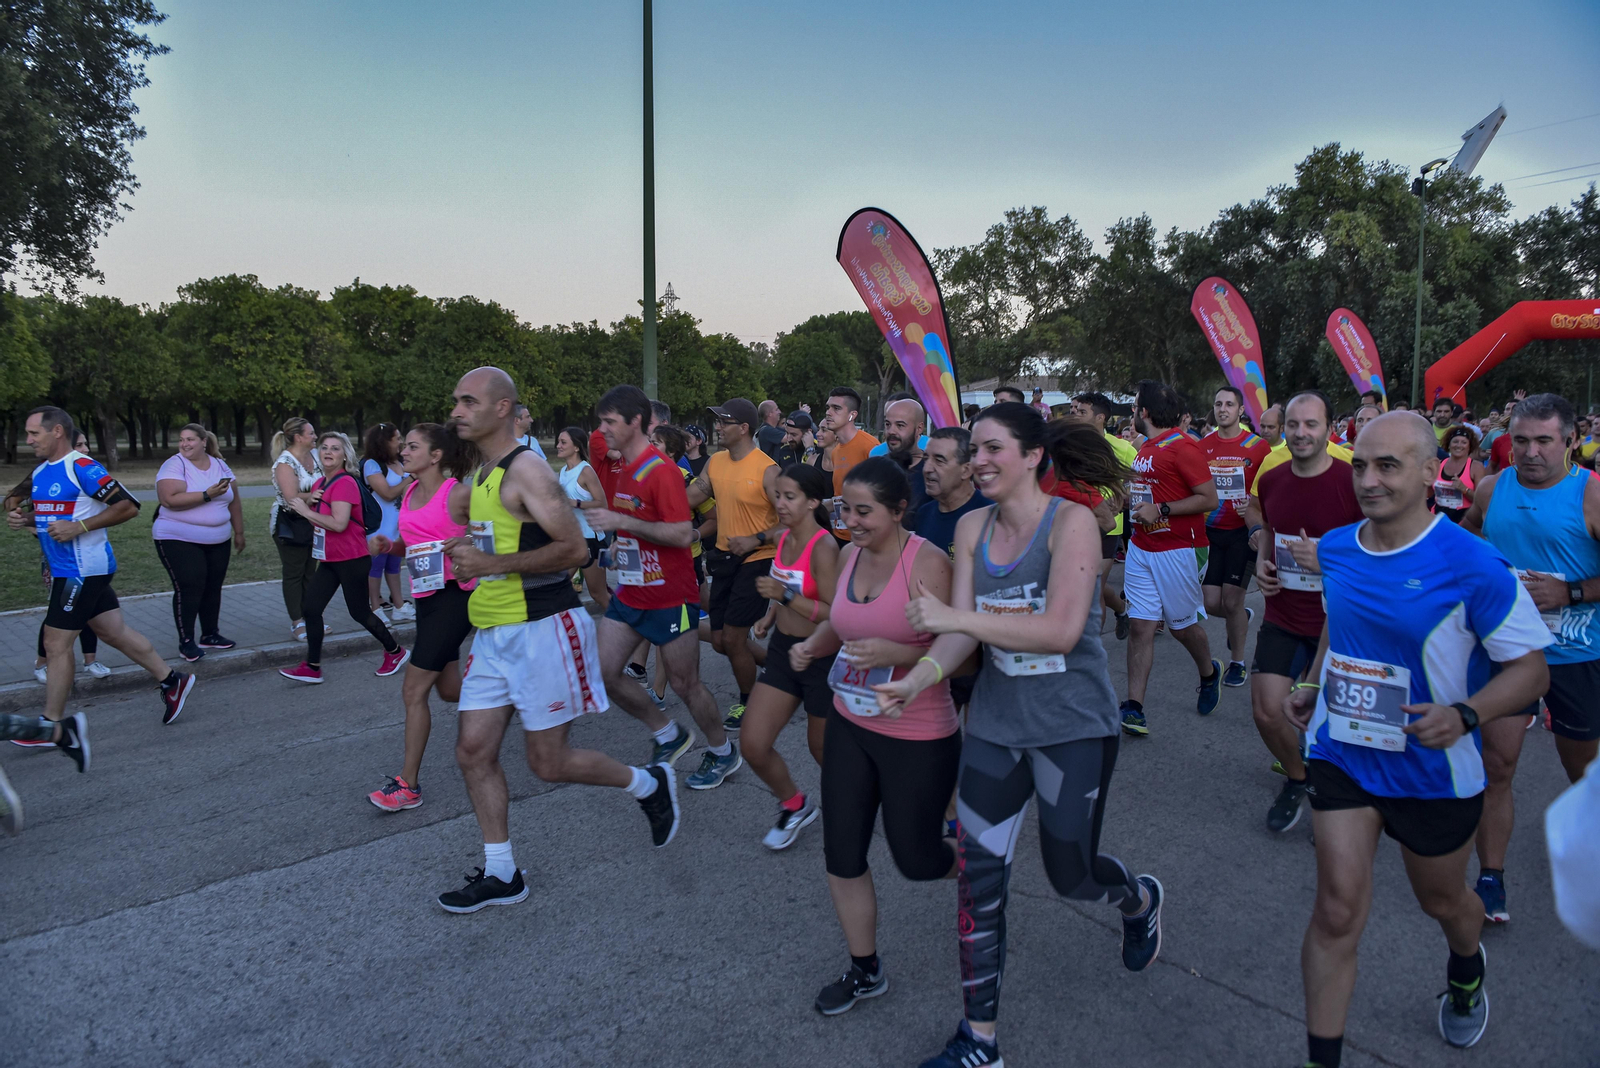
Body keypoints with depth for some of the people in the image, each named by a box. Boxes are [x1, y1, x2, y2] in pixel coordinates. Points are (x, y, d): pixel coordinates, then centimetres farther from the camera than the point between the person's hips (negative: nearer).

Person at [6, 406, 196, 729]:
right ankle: (171, 681, 22)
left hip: (82, 569, -9)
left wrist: (79, 527, -23)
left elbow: (127, 506, -20)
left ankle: (53, 726, 9)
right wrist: (24, 520, 4)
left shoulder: (82, 467, -16)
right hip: (64, 569, 9)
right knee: (115, 632, 13)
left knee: (56, 644, -2)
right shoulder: (40, 472, 12)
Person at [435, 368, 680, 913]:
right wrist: (473, 553, 11)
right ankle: (500, 874, 22)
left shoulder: (526, 469, -15)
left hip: (541, 628, -9)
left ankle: (649, 784, 23)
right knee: (473, 751, 8)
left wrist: (493, 564, -22)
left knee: (549, 762, -1)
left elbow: (574, 548, -22)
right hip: (495, 633, 9)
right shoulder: (484, 473, 14)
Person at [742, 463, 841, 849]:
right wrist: (769, 617, 6)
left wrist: (787, 596, -30)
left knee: (822, 748, 12)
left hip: (821, 656, -7)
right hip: (782, 650, 7)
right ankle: (794, 806, 26)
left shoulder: (823, 547, -20)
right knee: (752, 744, 1)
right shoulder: (783, 537, 4)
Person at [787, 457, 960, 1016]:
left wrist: (896, 653, -32)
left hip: (918, 739, -6)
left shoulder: (927, 563, -20)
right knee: (841, 854, 12)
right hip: (849, 725, 7)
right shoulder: (849, 554, 1)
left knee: (916, 859, 10)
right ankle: (865, 971, 34)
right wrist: (812, 645, -3)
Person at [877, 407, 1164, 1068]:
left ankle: (1140, 900, 49)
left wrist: (956, 615, -28)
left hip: (1074, 726, -4)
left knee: (1070, 874, 11)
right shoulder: (971, 528, 1)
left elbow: (1061, 629, -25)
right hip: (996, 722, 5)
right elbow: (963, 633, -4)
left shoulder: (1071, 522, -15)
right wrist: (920, 676, -22)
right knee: (977, 876, 5)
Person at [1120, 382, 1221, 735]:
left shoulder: (1182, 446, -14)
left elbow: (1209, 498, -17)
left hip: (1174, 550, -7)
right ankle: (1134, 707, 0)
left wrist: (1160, 510, -22)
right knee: (1140, 626, 0)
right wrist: (1128, 498, 10)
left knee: (1182, 624, 9)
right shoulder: (1146, 448, 12)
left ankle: (1209, 674, 40)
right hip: (1140, 549, 7)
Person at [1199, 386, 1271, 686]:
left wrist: (1254, 506, -18)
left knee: (1231, 602, -2)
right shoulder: (1202, 445, 2)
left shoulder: (1257, 446, -5)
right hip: (1210, 531, 3)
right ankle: (1242, 618, 36)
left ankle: (1237, 662, 18)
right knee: (1211, 604, 1)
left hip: (1242, 532, -3)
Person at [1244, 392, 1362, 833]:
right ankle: (1297, 778, 28)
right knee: (1267, 711, -1)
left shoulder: (1353, 483, -16)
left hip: (1337, 621, -4)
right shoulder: (1271, 480, -1)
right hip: (1282, 618, 4)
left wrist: (1326, 559, -25)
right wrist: (1262, 559, 2)